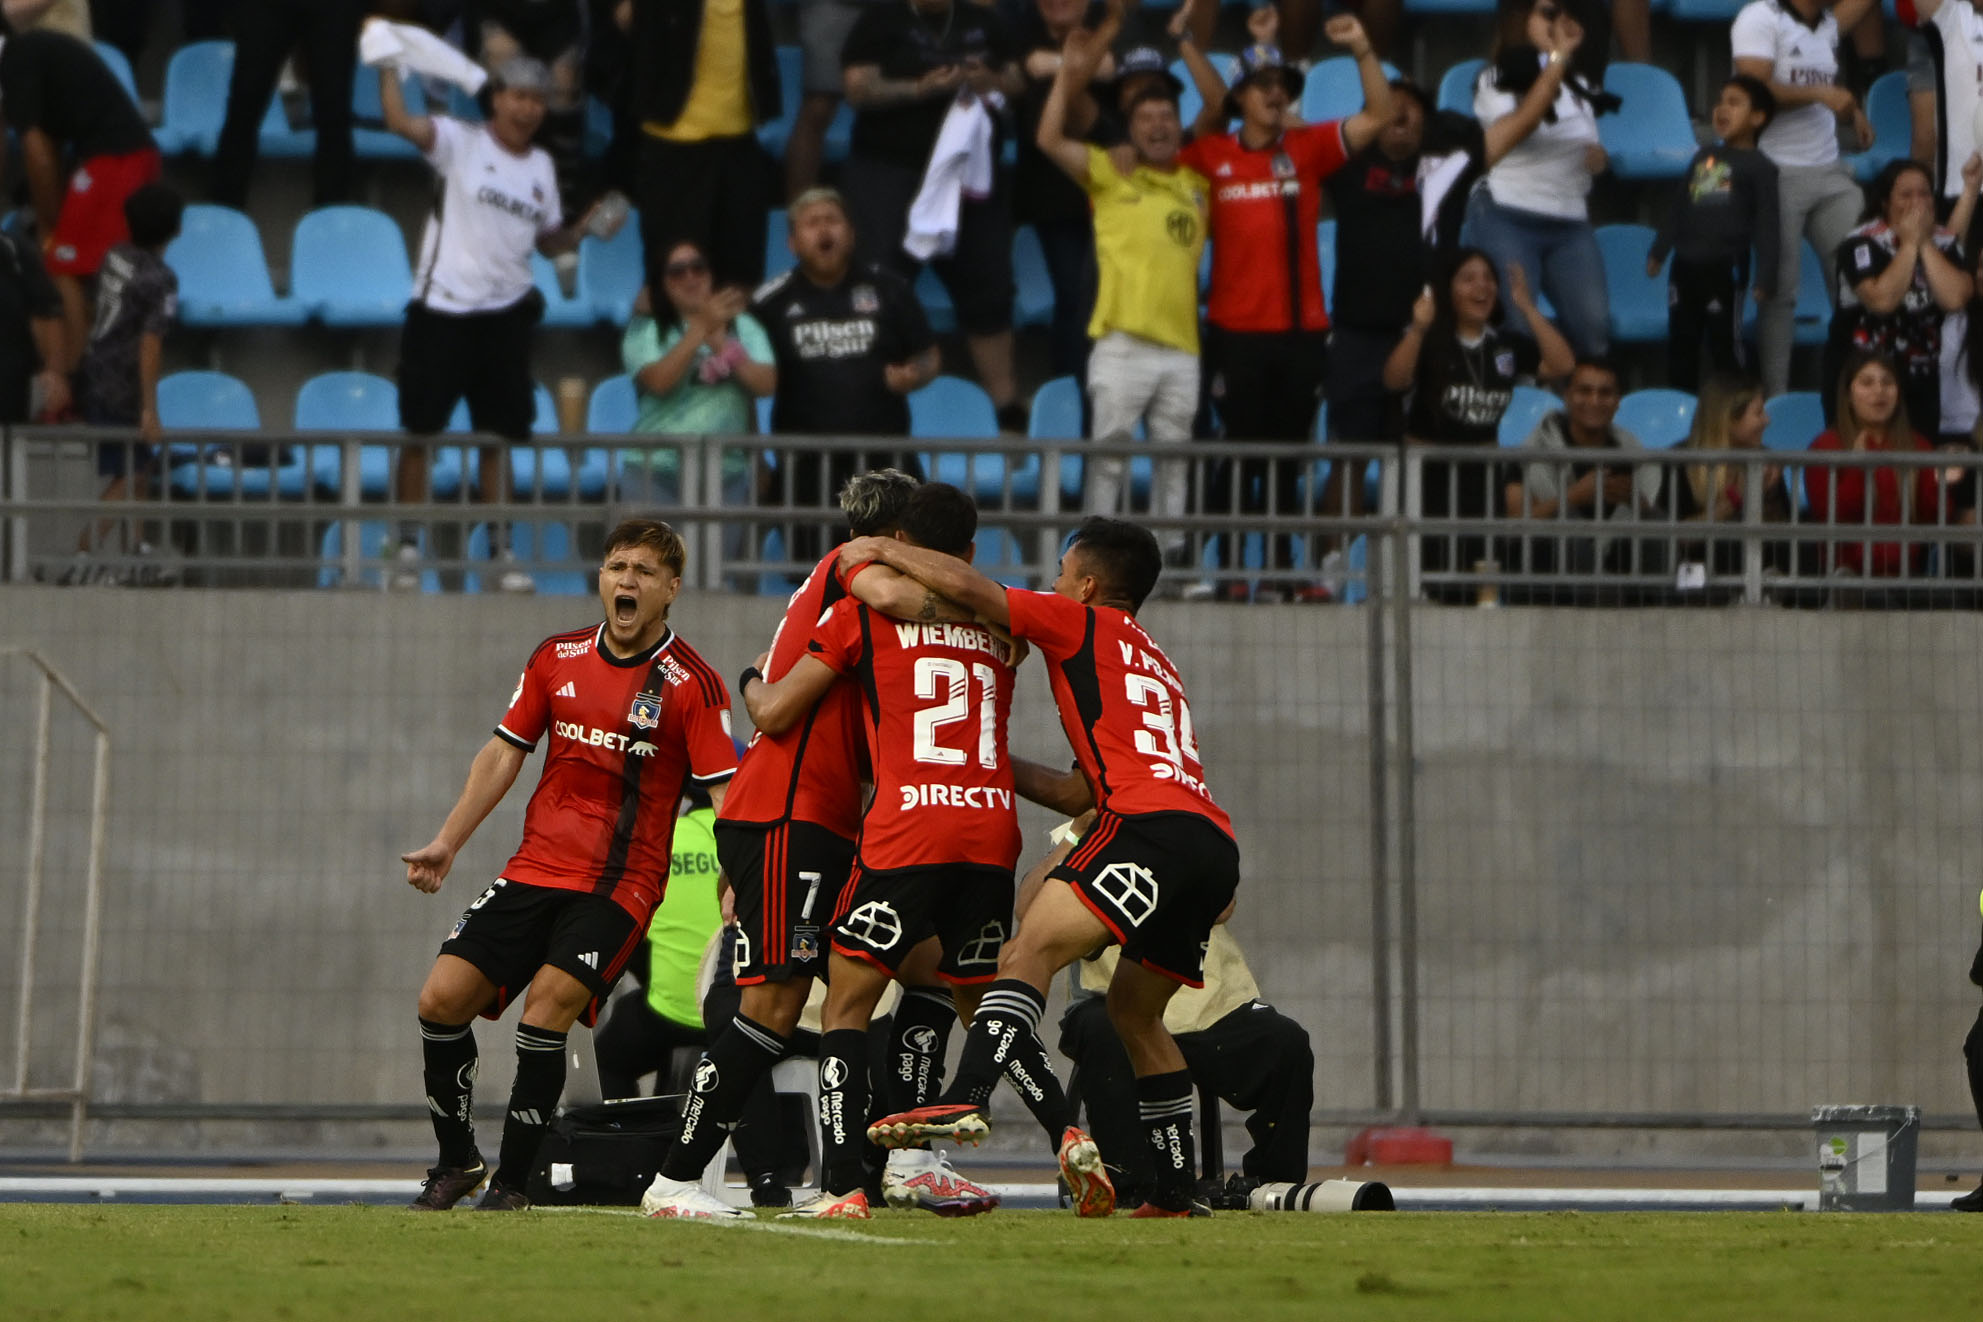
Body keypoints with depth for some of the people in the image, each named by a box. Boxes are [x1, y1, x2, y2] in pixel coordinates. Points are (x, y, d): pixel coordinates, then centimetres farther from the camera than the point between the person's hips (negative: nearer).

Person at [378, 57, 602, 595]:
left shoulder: (541, 166, 13)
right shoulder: (461, 143, -3)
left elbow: (548, 241, 20)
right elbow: (401, 121, -20)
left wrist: (583, 229, 3)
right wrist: (389, 64, -26)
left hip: (505, 314, 4)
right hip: (441, 308, -4)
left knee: (500, 439, 7)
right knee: (419, 431, -2)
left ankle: (502, 551, 12)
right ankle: (408, 549, 5)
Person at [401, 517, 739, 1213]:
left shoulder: (692, 684, -7)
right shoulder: (557, 658, 7)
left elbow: (724, 791, -9)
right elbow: (504, 751, 16)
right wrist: (447, 842, 12)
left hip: (620, 884, -5)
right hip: (535, 867, 5)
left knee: (547, 1004, -23)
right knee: (443, 998, -5)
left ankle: (511, 1183, -10)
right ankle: (457, 1162, 14)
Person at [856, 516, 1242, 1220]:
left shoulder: (1086, 626, 11)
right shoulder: (1153, 662, 35)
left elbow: (967, 587, -1)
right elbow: (1082, 793, 35)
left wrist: (880, 549, 13)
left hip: (1153, 826, -9)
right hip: (1215, 847, 9)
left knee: (1029, 953, -20)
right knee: (1133, 1010, 22)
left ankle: (966, 1103, -42)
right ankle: (1176, 1189, 21)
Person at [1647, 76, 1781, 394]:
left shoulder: (1759, 167, -5)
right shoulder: (1703, 158, 15)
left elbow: (1766, 225, -9)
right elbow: (1677, 209, 21)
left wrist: (1764, 277, -14)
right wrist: (1658, 251, 20)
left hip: (1725, 268, -7)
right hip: (1686, 265, 7)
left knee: (1724, 344, -2)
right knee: (1680, 345, 12)